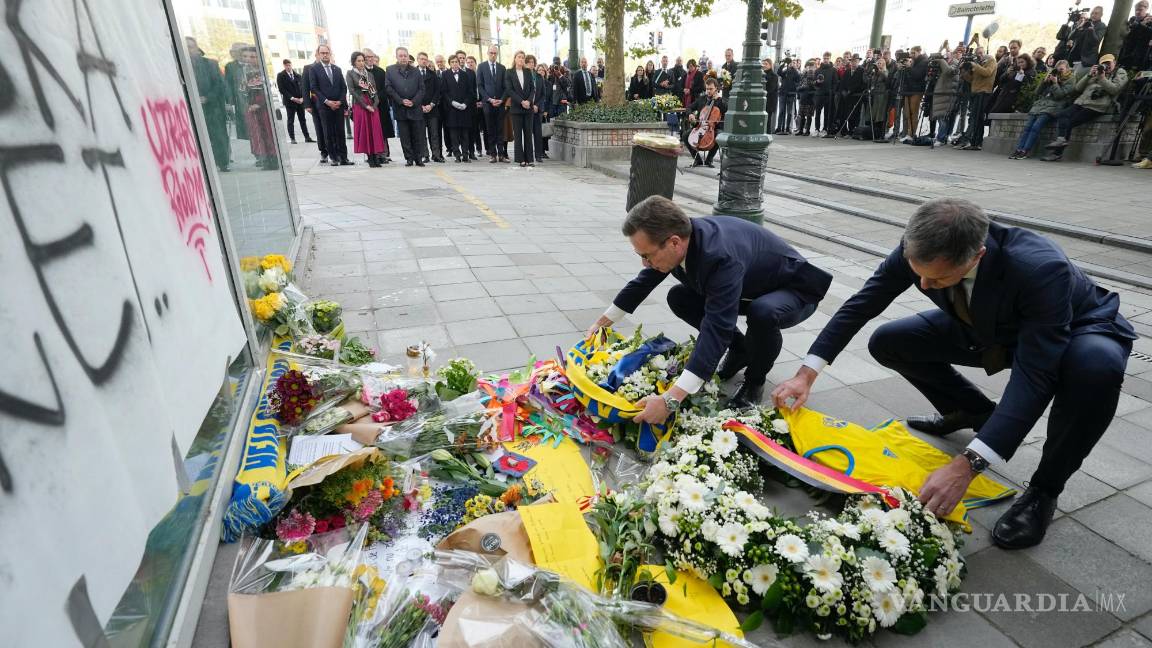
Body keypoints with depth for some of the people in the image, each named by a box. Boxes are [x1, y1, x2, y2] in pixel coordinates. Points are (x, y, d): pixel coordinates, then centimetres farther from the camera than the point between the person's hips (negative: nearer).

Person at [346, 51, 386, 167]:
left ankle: (376, 156, -3)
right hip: (359, 106, -4)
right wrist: (366, 105, -13)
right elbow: (352, 91, -6)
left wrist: (375, 105, -7)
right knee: (364, 131, -4)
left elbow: (375, 91, 10)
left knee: (375, 130, -3)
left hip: (373, 106, 4)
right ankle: (371, 158, -4)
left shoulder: (369, 74, 16)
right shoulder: (350, 74, 3)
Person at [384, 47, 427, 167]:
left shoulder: (415, 71, 12)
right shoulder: (390, 70, 8)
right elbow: (388, 88, 0)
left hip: (415, 108, 1)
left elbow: (421, 89, 6)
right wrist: (401, 101, -9)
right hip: (400, 109, -1)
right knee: (404, 137, 0)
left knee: (418, 136, 1)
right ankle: (409, 159, 6)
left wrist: (414, 101, -8)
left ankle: (419, 158, 9)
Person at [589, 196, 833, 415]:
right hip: (748, 287, 7)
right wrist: (605, 320, 11)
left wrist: (671, 399, -52)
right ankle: (740, 350, 11)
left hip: (794, 289, -7)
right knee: (678, 298, -5)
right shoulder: (681, 236, -17)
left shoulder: (722, 257, -42)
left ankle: (755, 379, -7)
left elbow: (716, 328, -47)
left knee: (762, 314, -39)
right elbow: (644, 281, 1)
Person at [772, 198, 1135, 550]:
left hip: (1077, 332, -4)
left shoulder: (1042, 269, -42)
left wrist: (966, 466, -48)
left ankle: (1045, 488, -12)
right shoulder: (920, 250, -28)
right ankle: (975, 412, 15)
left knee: (1098, 366, -38)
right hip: (991, 328, 5)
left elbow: (1033, 377, -42)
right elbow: (861, 304, -17)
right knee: (887, 343, -9)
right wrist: (806, 375, -22)